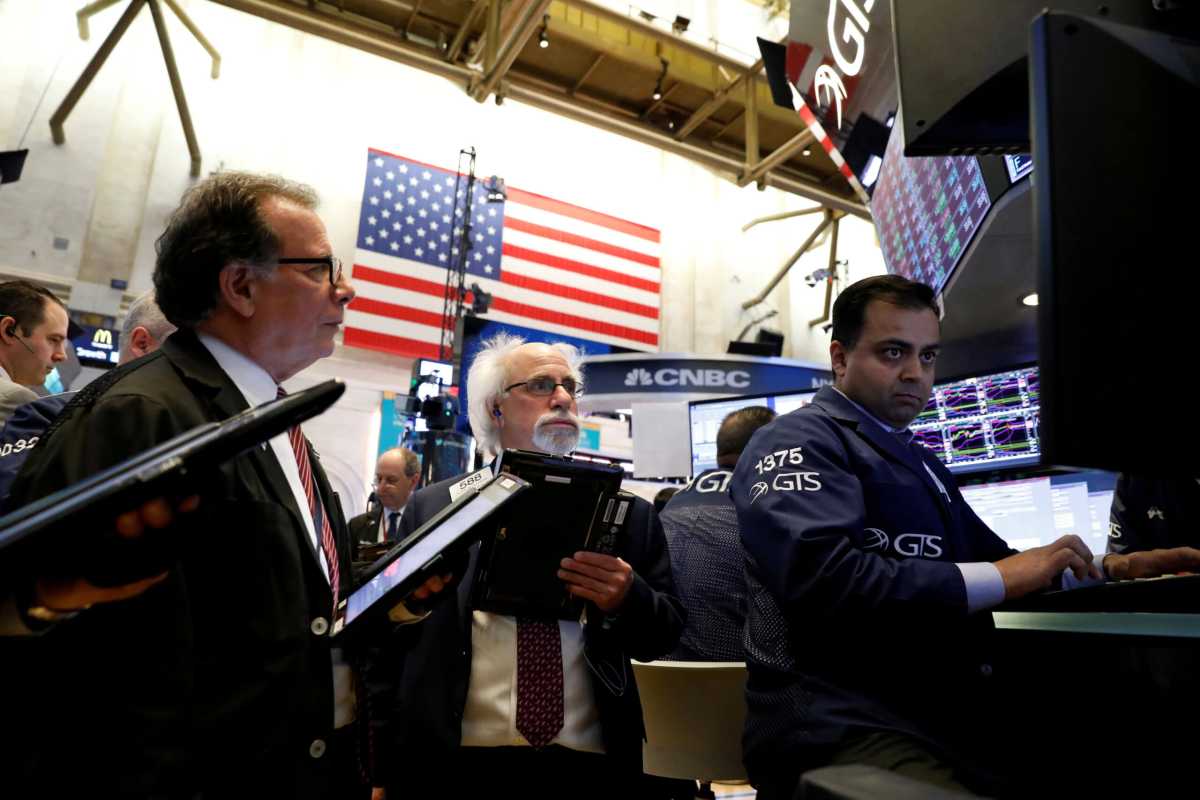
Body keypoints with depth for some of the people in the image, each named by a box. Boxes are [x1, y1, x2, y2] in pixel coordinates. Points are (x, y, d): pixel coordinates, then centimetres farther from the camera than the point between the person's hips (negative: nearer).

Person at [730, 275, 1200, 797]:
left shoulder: (920, 461, 22)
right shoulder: (797, 443, -8)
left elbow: (992, 560, 27)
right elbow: (826, 579, -24)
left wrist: (1110, 568, 11)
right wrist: (999, 577, -16)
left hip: (950, 711, 9)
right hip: (841, 725, -8)